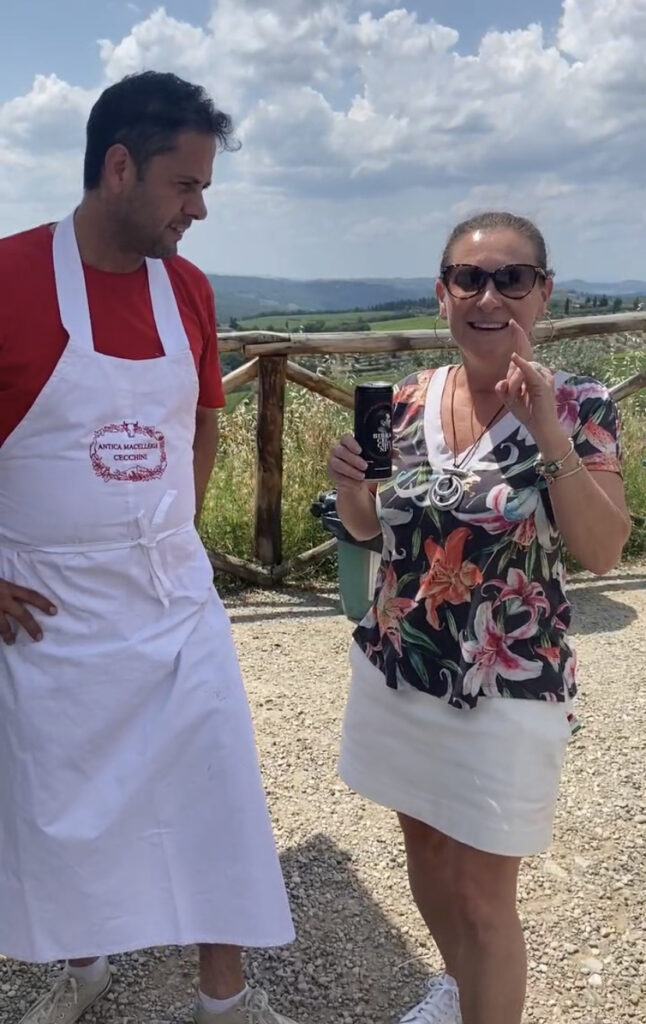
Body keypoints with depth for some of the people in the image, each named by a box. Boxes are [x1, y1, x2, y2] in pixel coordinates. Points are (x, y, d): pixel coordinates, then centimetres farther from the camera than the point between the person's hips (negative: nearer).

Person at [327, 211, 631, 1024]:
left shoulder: (576, 406, -12)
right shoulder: (408, 400, -1)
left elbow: (604, 553, -19)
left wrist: (550, 433, -29)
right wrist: (350, 484, -13)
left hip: (507, 688, -5)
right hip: (398, 669, 5)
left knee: (483, 894, 5)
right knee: (424, 850, 23)